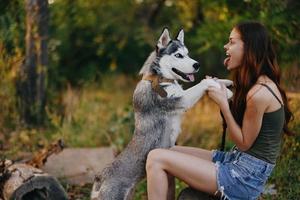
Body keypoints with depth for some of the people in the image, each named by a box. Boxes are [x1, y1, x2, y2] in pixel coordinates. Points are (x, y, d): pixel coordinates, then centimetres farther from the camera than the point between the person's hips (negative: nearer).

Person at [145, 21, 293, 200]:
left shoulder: (259, 93, -21)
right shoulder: (262, 83, 9)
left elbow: (244, 143, -14)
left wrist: (223, 103, -16)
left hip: (246, 176, -10)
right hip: (237, 160, 10)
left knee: (157, 158, -14)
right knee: (169, 152, 14)